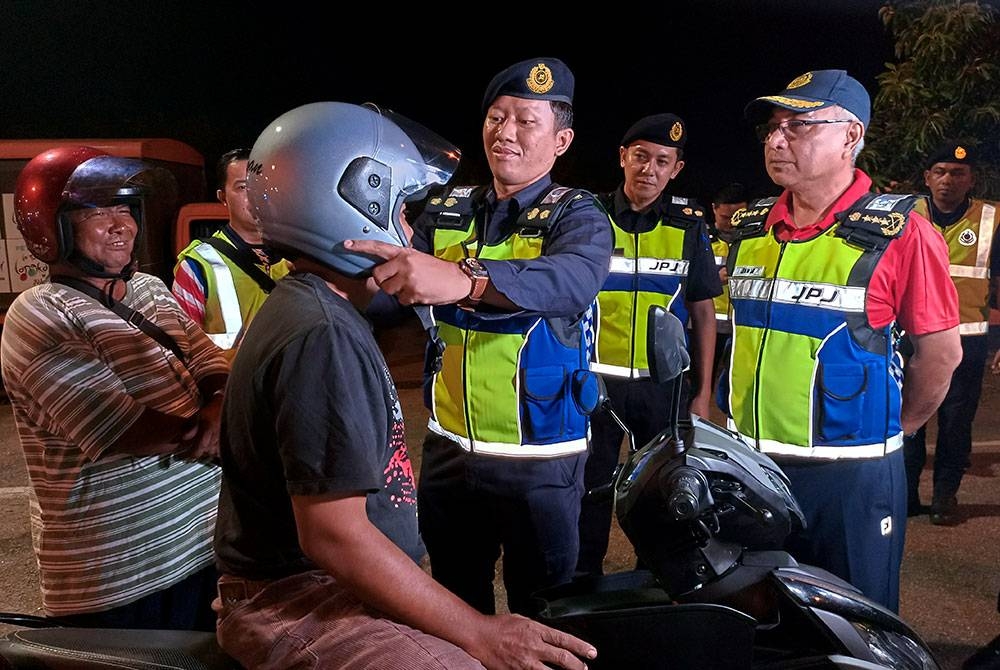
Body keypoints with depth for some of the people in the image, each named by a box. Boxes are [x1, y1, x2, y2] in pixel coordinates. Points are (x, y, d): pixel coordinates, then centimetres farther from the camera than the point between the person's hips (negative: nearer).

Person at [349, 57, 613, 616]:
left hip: (541, 458, -4)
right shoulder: (445, 211, 6)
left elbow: (574, 280, -32)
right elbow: (389, 290, -5)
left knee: (540, 610, 12)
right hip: (448, 449, 4)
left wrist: (465, 278, -49)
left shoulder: (577, 215, -9)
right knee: (455, 604, 22)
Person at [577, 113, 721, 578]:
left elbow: (703, 312, 8)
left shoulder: (688, 226, 4)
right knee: (588, 495, 8)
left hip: (664, 384, 1)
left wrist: (703, 393, 4)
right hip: (595, 380, -1)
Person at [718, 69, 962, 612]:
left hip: (851, 474, -5)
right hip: (748, 465, 5)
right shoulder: (749, 228, 5)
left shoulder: (899, 233, -12)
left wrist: (896, 430, 4)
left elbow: (940, 350, -6)